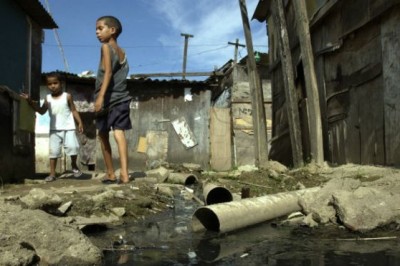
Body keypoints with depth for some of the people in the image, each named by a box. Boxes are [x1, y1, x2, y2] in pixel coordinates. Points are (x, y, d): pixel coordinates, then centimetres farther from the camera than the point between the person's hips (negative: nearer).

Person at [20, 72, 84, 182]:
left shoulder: (67, 96, 0)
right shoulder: (48, 98, 7)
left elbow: (74, 110, 2)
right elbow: (42, 111, 4)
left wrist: (80, 123, -6)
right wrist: (30, 101, -4)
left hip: (69, 128, -2)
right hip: (54, 129, 3)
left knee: (73, 146, -13)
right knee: (53, 150, 1)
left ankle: (74, 165, 14)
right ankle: (52, 173, 7)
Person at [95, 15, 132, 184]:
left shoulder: (106, 46, -2)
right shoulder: (122, 52, 18)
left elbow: (108, 72, -16)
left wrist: (101, 96, -24)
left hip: (108, 98, -5)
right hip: (121, 98, 5)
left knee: (103, 135, 9)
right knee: (119, 133, -5)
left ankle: (110, 174, 16)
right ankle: (124, 173, -20)